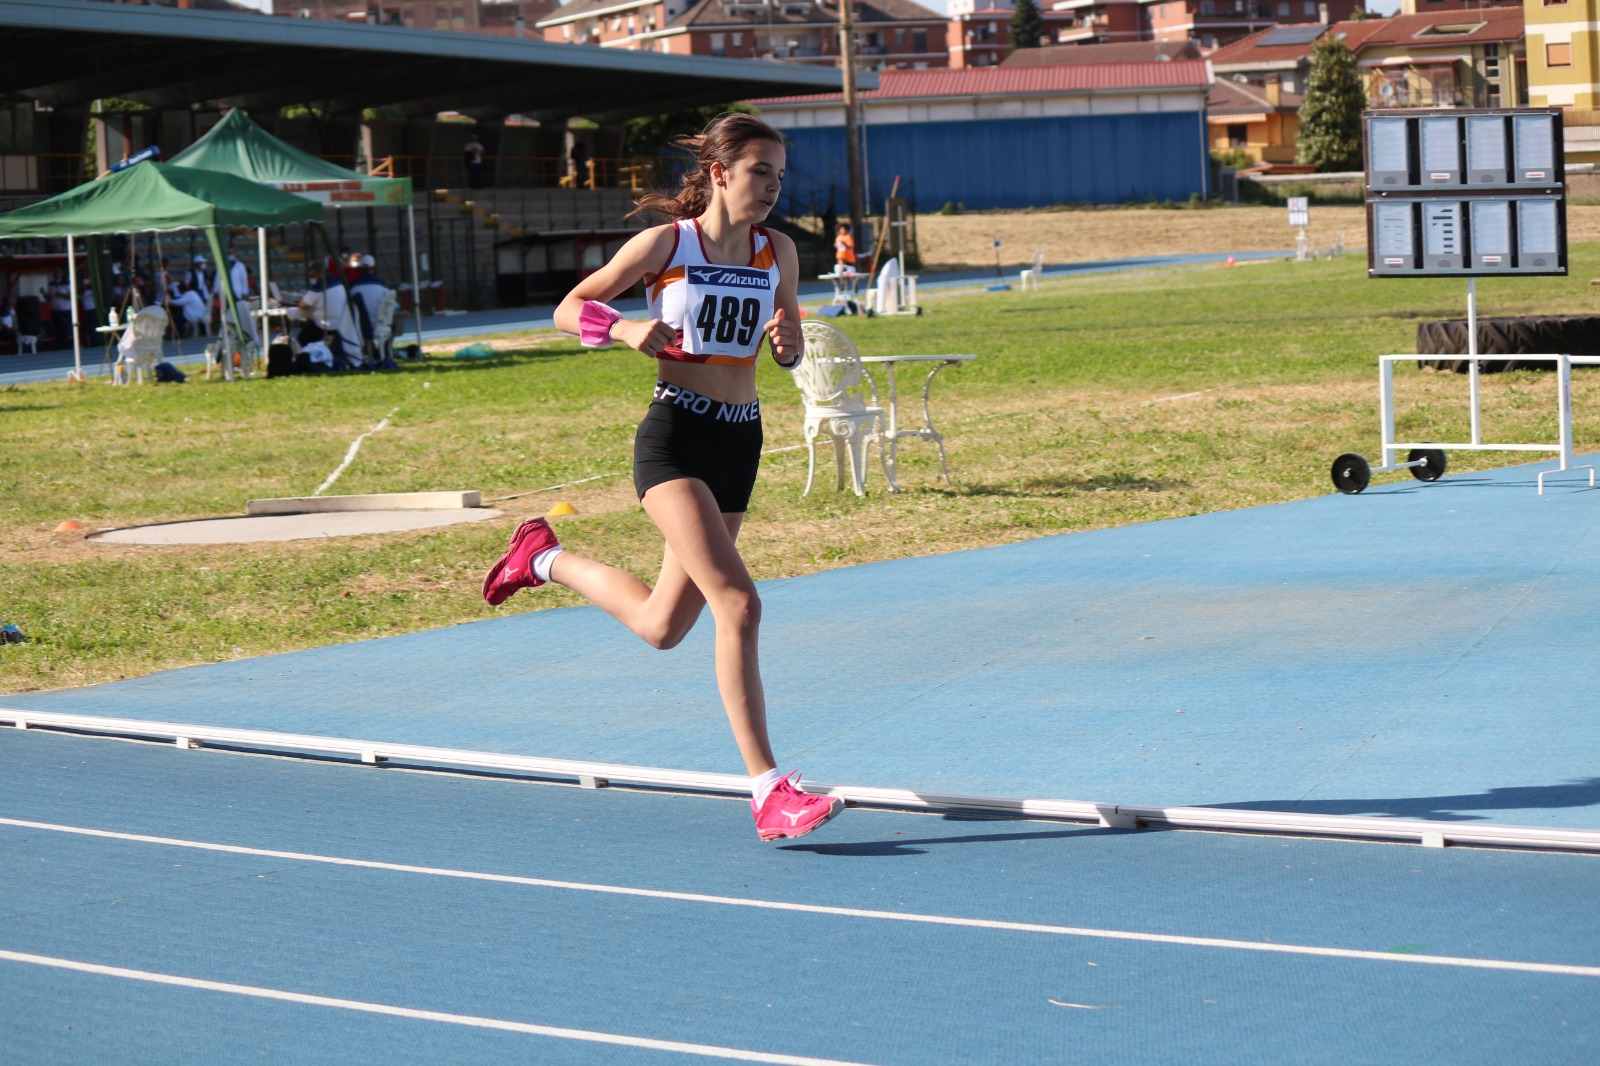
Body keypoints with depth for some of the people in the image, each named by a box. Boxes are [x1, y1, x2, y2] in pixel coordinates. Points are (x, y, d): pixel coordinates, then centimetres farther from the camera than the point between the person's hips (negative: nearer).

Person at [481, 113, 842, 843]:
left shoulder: (778, 253, 7)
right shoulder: (665, 243, -5)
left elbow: (789, 355, 16)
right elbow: (569, 310, 2)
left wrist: (786, 341, -8)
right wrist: (628, 330, -18)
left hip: (740, 445, 6)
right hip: (675, 436, -6)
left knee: (662, 628, 14)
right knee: (737, 603, -22)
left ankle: (546, 558, 41)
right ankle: (768, 791, -21)